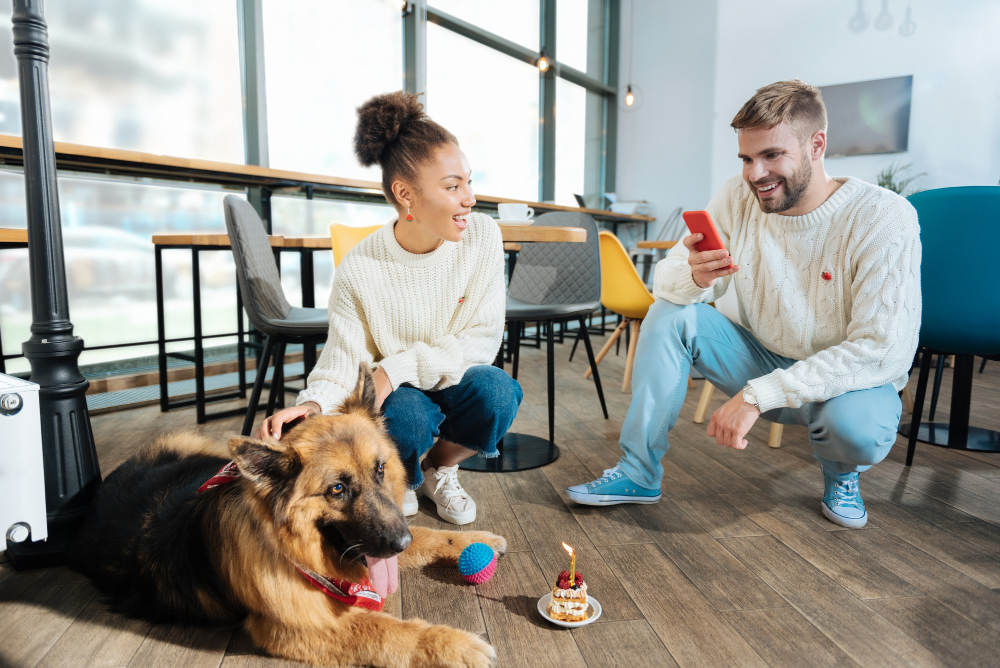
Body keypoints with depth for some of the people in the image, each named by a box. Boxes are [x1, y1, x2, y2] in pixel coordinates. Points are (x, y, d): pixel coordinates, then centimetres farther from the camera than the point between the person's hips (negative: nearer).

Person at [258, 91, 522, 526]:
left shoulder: (482, 237, -15)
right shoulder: (359, 269, -18)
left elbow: (482, 341, -16)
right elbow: (344, 360, -14)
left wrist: (397, 367, -27)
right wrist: (312, 404, -38)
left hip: (457, 380, 2)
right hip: (395, 394, -2)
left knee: (494, 389, -32)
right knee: (404, 415, -36)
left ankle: (440, 470, 4)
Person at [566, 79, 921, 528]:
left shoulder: (883, 218, -21)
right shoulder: (737, 198, -8)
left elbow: (883, 350, -27)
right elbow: (665, 279, -8)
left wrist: (758, 394, -34)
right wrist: (695, 277, -34)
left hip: (846, 381, -3)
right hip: (763, 359, 4)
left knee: (858, 424, -37)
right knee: (670, 312, -17)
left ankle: (841, 472, 4)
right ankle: (638, 474, -10)